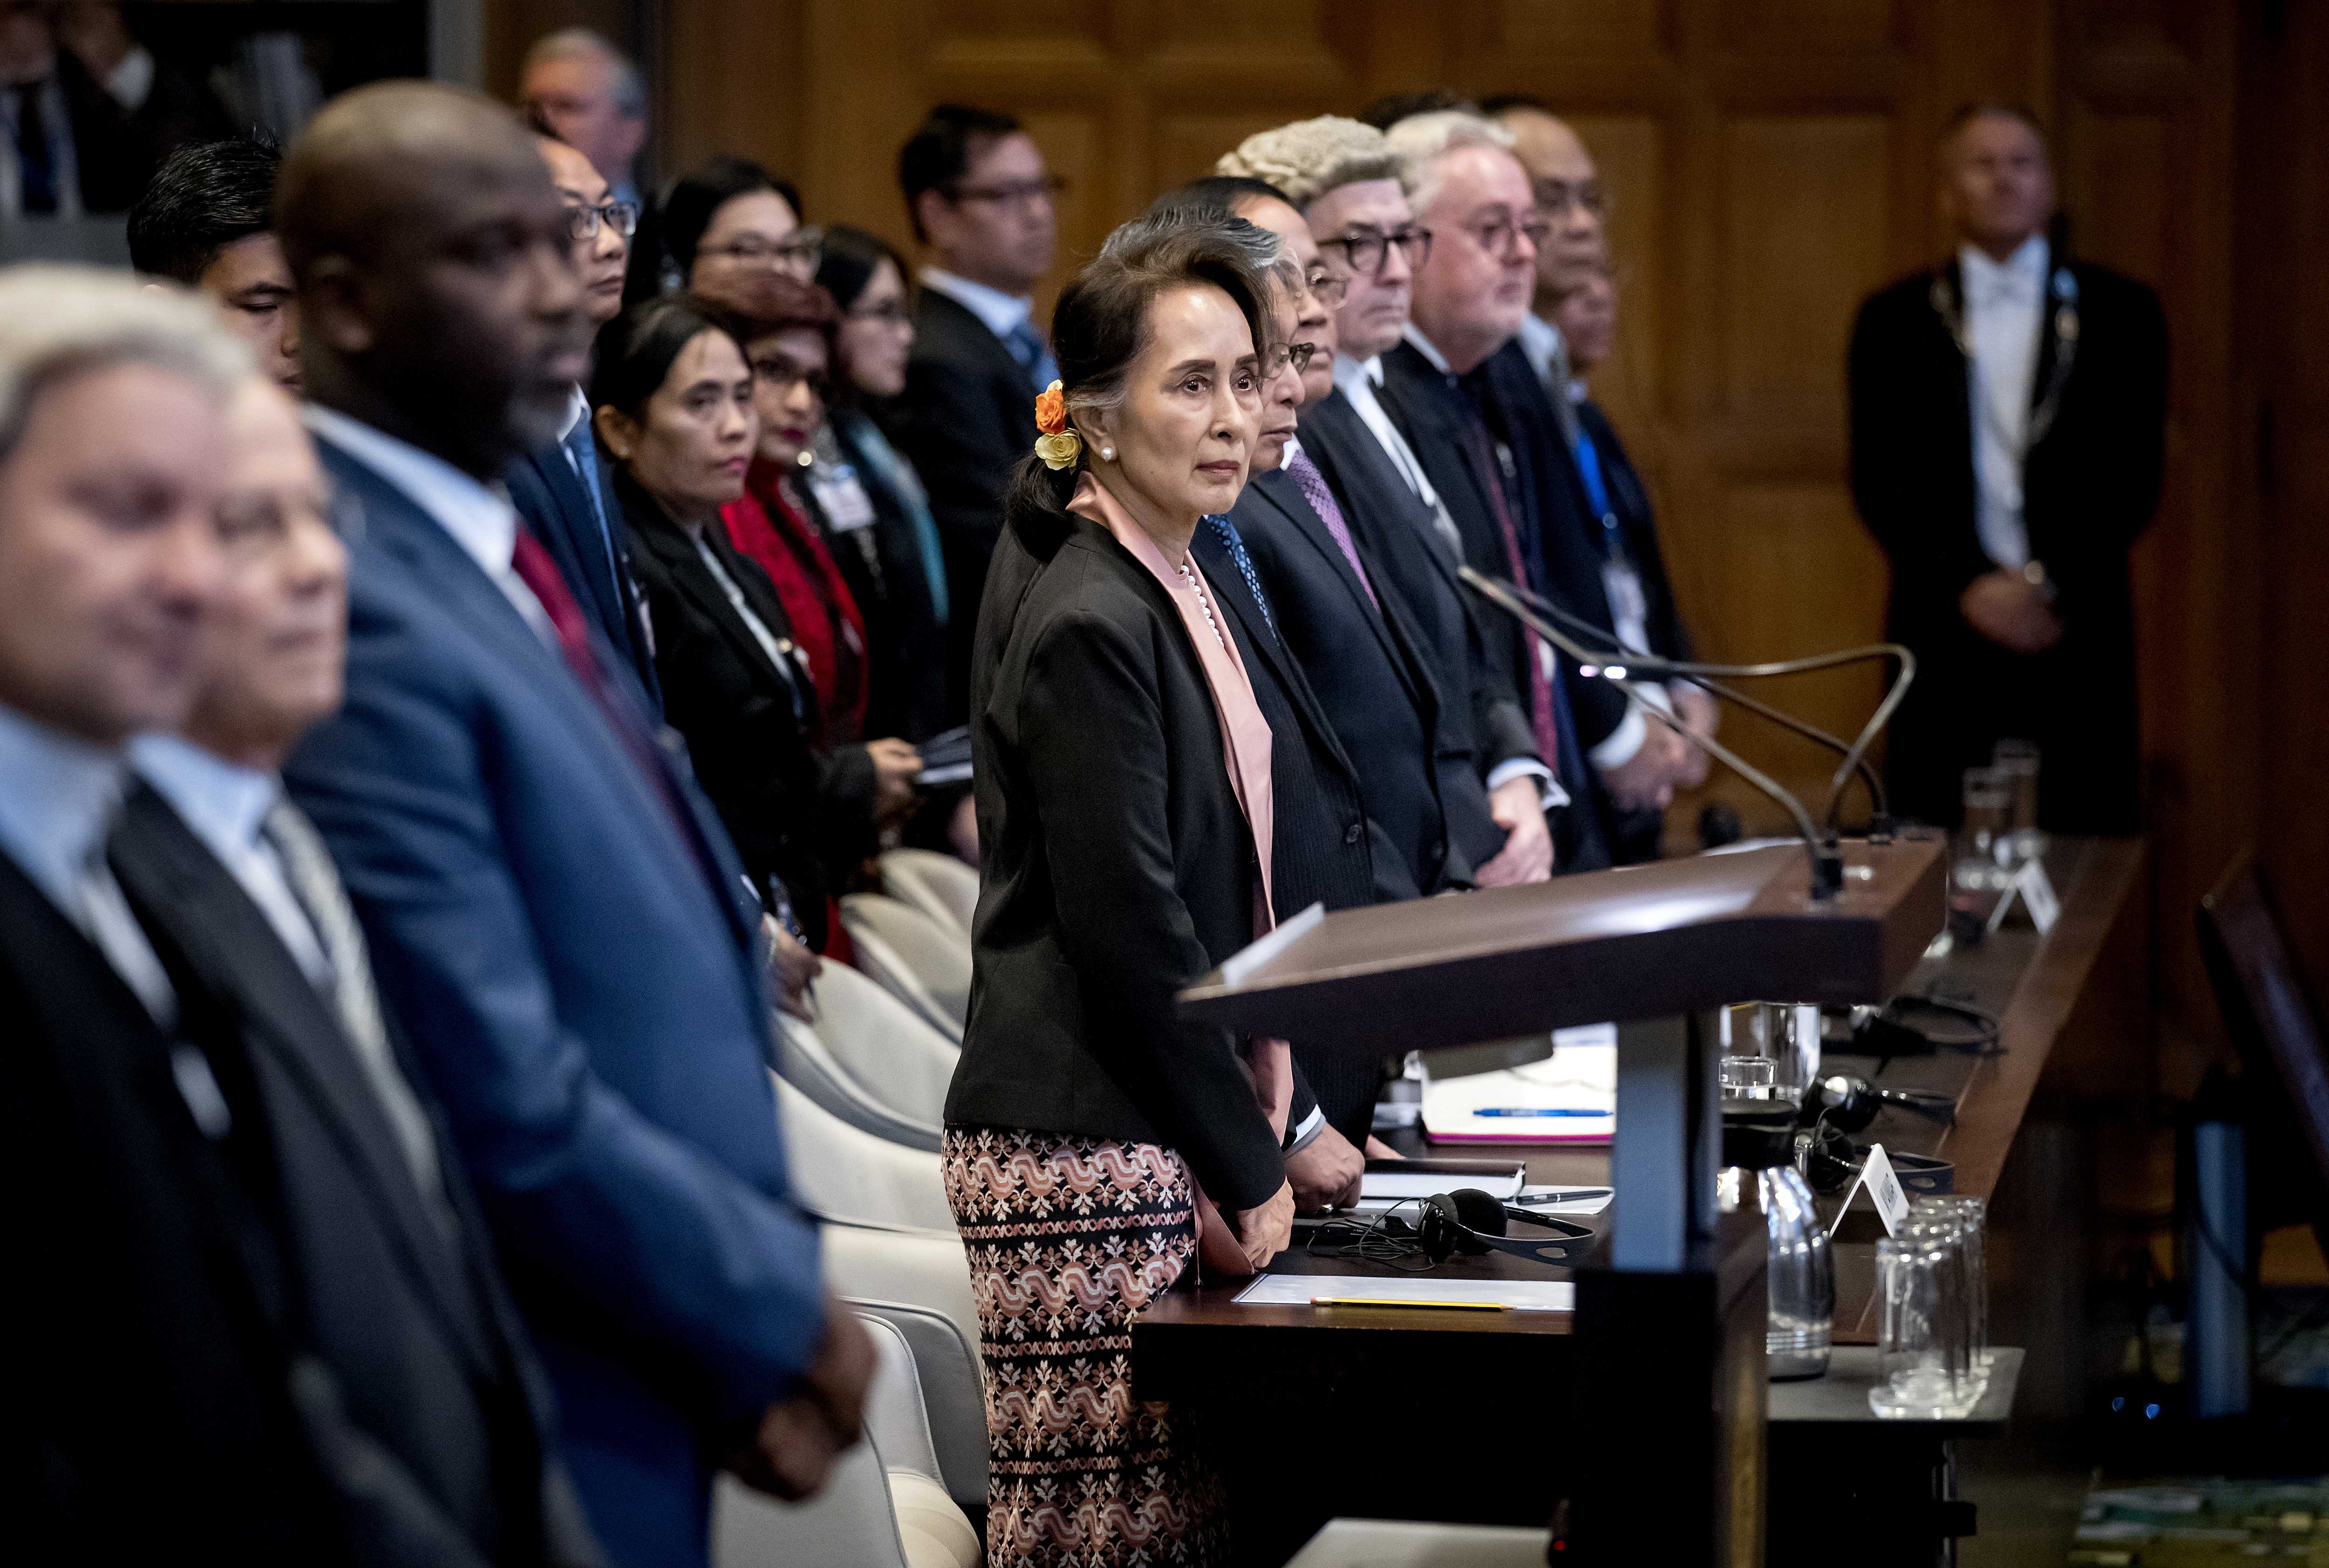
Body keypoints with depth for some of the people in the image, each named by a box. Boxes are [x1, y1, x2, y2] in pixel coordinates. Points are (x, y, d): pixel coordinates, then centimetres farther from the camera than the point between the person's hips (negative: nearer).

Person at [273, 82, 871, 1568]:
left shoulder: (490, 553, 9)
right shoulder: (350, 619, -21)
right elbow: (505, 1109, -24)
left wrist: (762, 1307, 2)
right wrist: (786, 1315, -11)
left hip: (658, 1386, 9)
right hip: (536, 1438, -9)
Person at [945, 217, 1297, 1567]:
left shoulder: (1174, 588, 15)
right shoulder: (1088, 624, -14)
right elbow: (1129, 933, -16)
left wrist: (1260, 1139, 15)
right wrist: (1248, 1170, -10)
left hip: (1165, 1142, 9)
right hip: (1089, 1153, -9)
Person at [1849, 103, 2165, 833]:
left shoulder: (2120, 312, 9)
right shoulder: (1894, 319, 10)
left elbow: (2133, 476, 3)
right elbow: (1880, 481, 4)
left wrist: (2048, 584, -9)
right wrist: (1971, 583, -8)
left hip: (2074, 631, 0)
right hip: (1946, 630, 0)